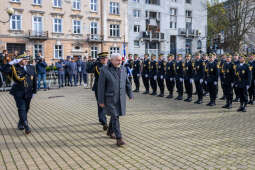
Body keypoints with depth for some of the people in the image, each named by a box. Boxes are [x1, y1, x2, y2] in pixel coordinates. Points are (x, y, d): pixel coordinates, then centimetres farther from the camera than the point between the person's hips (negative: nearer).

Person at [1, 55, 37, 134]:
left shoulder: (31, 68, 8)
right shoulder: (15, 68, -3)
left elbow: (34, 81, 12)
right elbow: (5, 69, -20)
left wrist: (34, 91, 12)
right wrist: (12, 62, -24)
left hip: (28, 93, 4)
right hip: (18, 93, -4)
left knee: (26, 109, 13)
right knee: (21, 109, -9)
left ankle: (21, 124, 33)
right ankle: (26, 126, -8)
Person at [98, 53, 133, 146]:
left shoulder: (123, 69, 2)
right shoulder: (105, 70, -12)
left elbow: (127, 83, 10)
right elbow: (101, 86, -10)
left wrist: (130, 94, 11)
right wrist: (101, 101, -10)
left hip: (121, 98, 5)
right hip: (110, 98, -5)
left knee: (115, 115, 16)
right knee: (115, 117, -9)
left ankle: (110, 131, 39)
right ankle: (119, 138, -4)